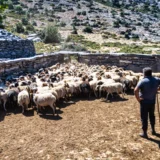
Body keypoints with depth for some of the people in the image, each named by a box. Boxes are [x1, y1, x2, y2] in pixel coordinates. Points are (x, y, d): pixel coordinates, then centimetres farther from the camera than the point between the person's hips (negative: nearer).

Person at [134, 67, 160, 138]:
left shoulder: (142, 81, -19)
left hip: (144, 102, -5)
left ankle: (144, 133, 13)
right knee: (152, 115, 23)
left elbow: (136, 90, -30)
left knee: (144, 117, 5)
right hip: (152, 101, 5)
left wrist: (138, 99, -17)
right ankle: (153, 130, 36)